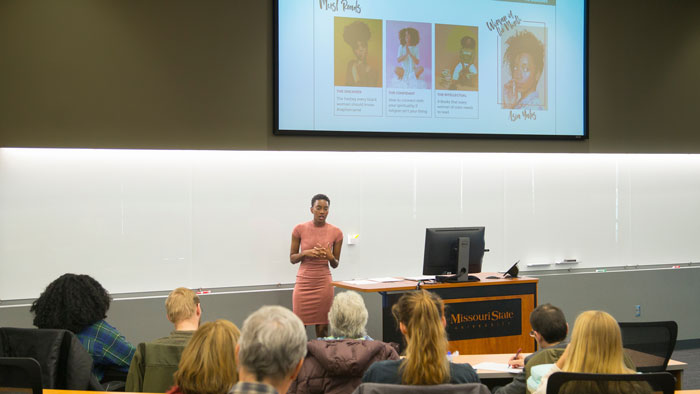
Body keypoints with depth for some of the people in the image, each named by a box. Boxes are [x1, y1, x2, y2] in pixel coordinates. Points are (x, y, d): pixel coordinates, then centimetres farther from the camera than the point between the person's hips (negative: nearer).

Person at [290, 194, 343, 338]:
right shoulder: (300, 229, -2)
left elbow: (335, 265, 8)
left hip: (324, 283, 0)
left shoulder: (336, 232, 0)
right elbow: (292, 258, 5)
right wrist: (305, 253, -14)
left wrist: (331, 257, -14)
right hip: (303, 283, 0)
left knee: (322, 328, 1)